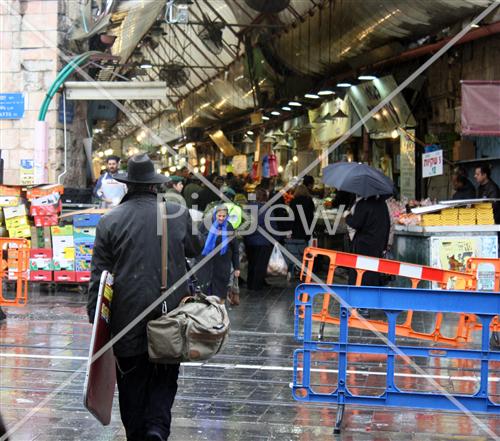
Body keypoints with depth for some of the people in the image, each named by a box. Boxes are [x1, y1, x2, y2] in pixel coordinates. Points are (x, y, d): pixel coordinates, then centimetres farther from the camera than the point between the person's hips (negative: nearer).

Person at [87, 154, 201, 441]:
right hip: (170, 313, 1)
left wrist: (95, 316, 2)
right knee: (164, 377, 12)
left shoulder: (110, 221, -5)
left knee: (132, 383, 12)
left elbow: (99, 274, -4)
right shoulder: (179, 214, -3)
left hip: (127, 317, -1)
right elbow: (196, 250, 14)